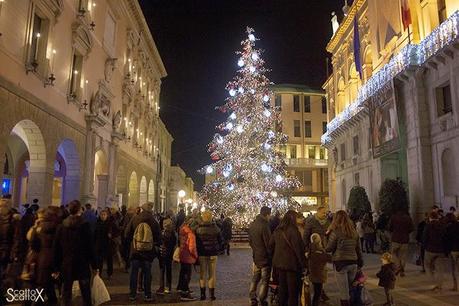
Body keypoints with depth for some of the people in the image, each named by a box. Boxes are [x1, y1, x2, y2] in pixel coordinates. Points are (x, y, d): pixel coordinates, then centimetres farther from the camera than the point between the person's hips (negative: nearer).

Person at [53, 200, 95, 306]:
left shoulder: (61, 226, 0)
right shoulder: (84, 226, -9)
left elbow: (56, 248, 2)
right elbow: (90, 247, -9)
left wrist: (56, 268, 8)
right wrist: (94, 265, -2)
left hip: (66, 266, 2)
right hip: (82, 265, -2)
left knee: (66, 295, 10)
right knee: (86, 295, 8)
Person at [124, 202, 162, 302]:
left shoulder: (134, 219, -8)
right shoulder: (154, 221, -10)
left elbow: (127, 234, -6)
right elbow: (158, 237, -5)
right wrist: (156, 244, 15)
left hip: (135, 250, 0)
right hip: (148, 252, 0)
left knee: (134, 272, 11)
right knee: (147, 273, 9)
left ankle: (132, 294, 16)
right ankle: (147, 295, 12)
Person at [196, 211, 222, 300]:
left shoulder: (198, 228, -9)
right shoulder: (215, 228, -5)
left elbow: (196, 242, -3)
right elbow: (220, 240, 3)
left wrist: (197, 252, 8)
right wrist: (218, 249, 14)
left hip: (202, 253, -1)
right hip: (213, 253, 1)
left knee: (202, 274, 10)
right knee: (212, 274, 9)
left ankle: (203, 294, 13)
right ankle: (212, 294, 11)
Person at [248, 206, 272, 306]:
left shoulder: (252, 225, 4)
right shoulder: (264, 226, -22)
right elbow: (268, 243, -19)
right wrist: (271, 255, -7)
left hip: (255, 256, 7)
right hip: (265, 257, -7)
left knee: (255, 279, 18)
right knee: (264, 280, 4)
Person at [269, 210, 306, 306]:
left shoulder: (277, 231, 5)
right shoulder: (293, 231, -18)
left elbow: (271, 245, 12)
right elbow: (298, 249, -18)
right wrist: (303, 264, -13)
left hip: (279, 263, 7)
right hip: (292, 264, -7)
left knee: (282, 287, 19)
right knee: (293, 290, 5)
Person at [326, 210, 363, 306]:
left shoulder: (335, 232, -10)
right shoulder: (354, 232, 6)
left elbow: (329, 249, -6)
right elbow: (358, 249, 10)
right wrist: (360, 262, 18)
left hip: (341, 263, -5)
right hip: (353, 263, 5)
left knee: (344, 292, 2)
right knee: (350, 290, 16)